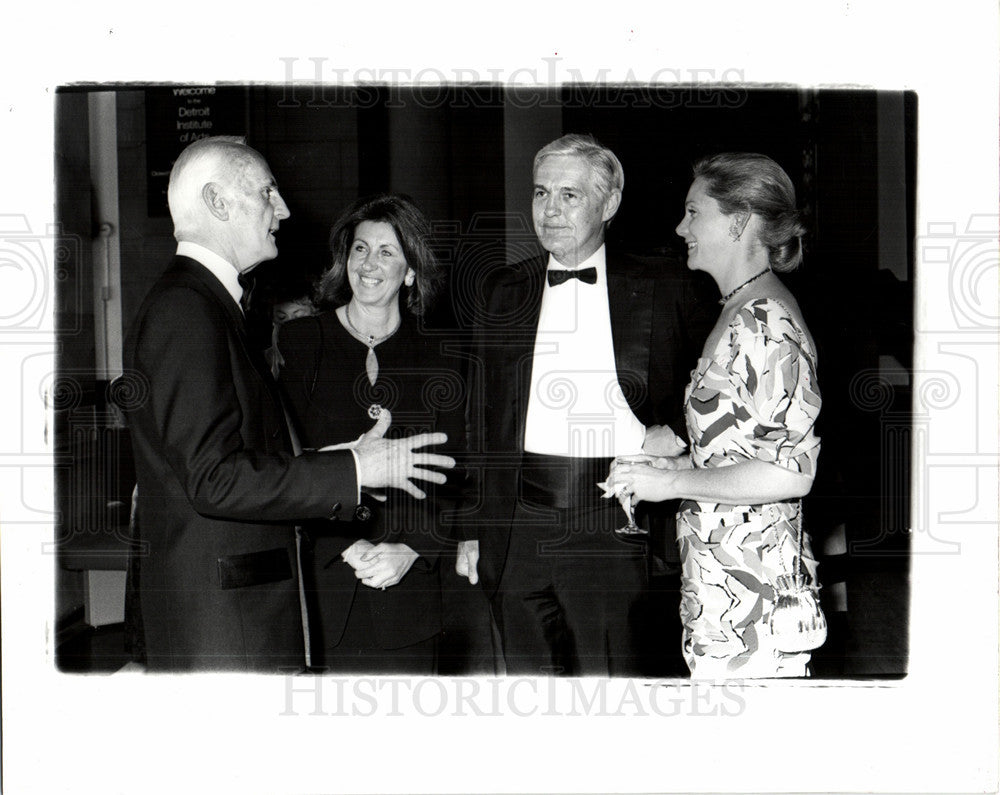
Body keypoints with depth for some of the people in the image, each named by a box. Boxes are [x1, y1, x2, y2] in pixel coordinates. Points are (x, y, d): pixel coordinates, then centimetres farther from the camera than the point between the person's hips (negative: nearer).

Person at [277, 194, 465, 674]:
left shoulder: (436, 360, 10)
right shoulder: (298, 343, 6)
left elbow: (452, 477, 7)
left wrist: (411, 548, -9)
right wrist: (347, 545, -11)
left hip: (409, 586, 1)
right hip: (320, 585, -1)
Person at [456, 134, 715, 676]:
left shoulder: (663, 290, 4)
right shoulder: (497, 292, 11)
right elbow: (478, 419, 12)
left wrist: (677, 434, -7)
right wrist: (471, 528, 8)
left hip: (614, 526, -2)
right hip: (518, 525, 3)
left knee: (607, 678, -2)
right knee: (527, 671, 8)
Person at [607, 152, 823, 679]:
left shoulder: (765, 322, -15)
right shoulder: (740, 311, 15)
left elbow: (790, 472, -20)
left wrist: (672, 483, -15)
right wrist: (671, 462, 10)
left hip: (746, 583, -9)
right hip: (718, 572, 9)